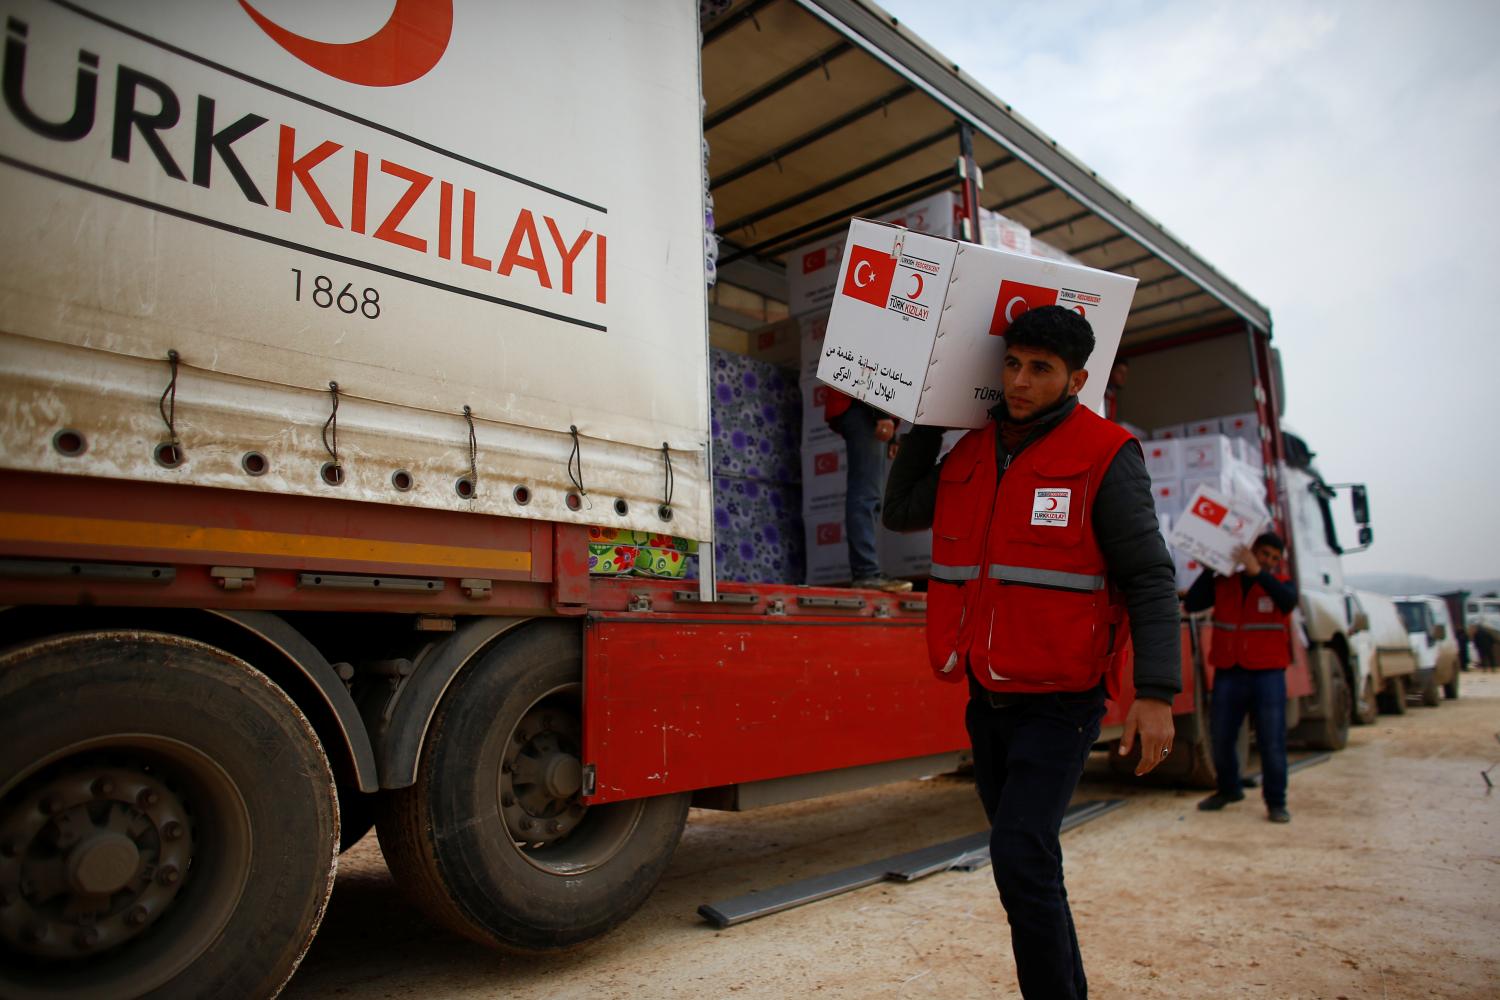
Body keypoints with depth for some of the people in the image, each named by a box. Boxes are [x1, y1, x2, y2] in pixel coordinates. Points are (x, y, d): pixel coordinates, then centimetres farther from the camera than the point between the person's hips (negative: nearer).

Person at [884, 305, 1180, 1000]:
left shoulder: (1105, 456, -10)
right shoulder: (971, 454, 6)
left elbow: (1151, 579, -11)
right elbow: (900, 513, 18)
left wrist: (1155, 693, -19)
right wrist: (925, 424, 13)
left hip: (1059, 700, -6)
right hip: (986, 697, 6)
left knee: (1021, 859, -15)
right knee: (1028, 863, 17)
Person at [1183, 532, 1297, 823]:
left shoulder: (1280, 586, 6)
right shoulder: (1223, 584, 8)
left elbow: (1288, 602, -19)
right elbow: (1191, 604, -4)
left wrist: (1257, 571, -25)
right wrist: (1209, 569, -7)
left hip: (1267, 675, -1)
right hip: (1228, 673, 2)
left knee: (1272, 741, -3)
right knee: (1221, 737, 8)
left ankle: (1276, 802, 11)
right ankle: (1229, 789, 29)